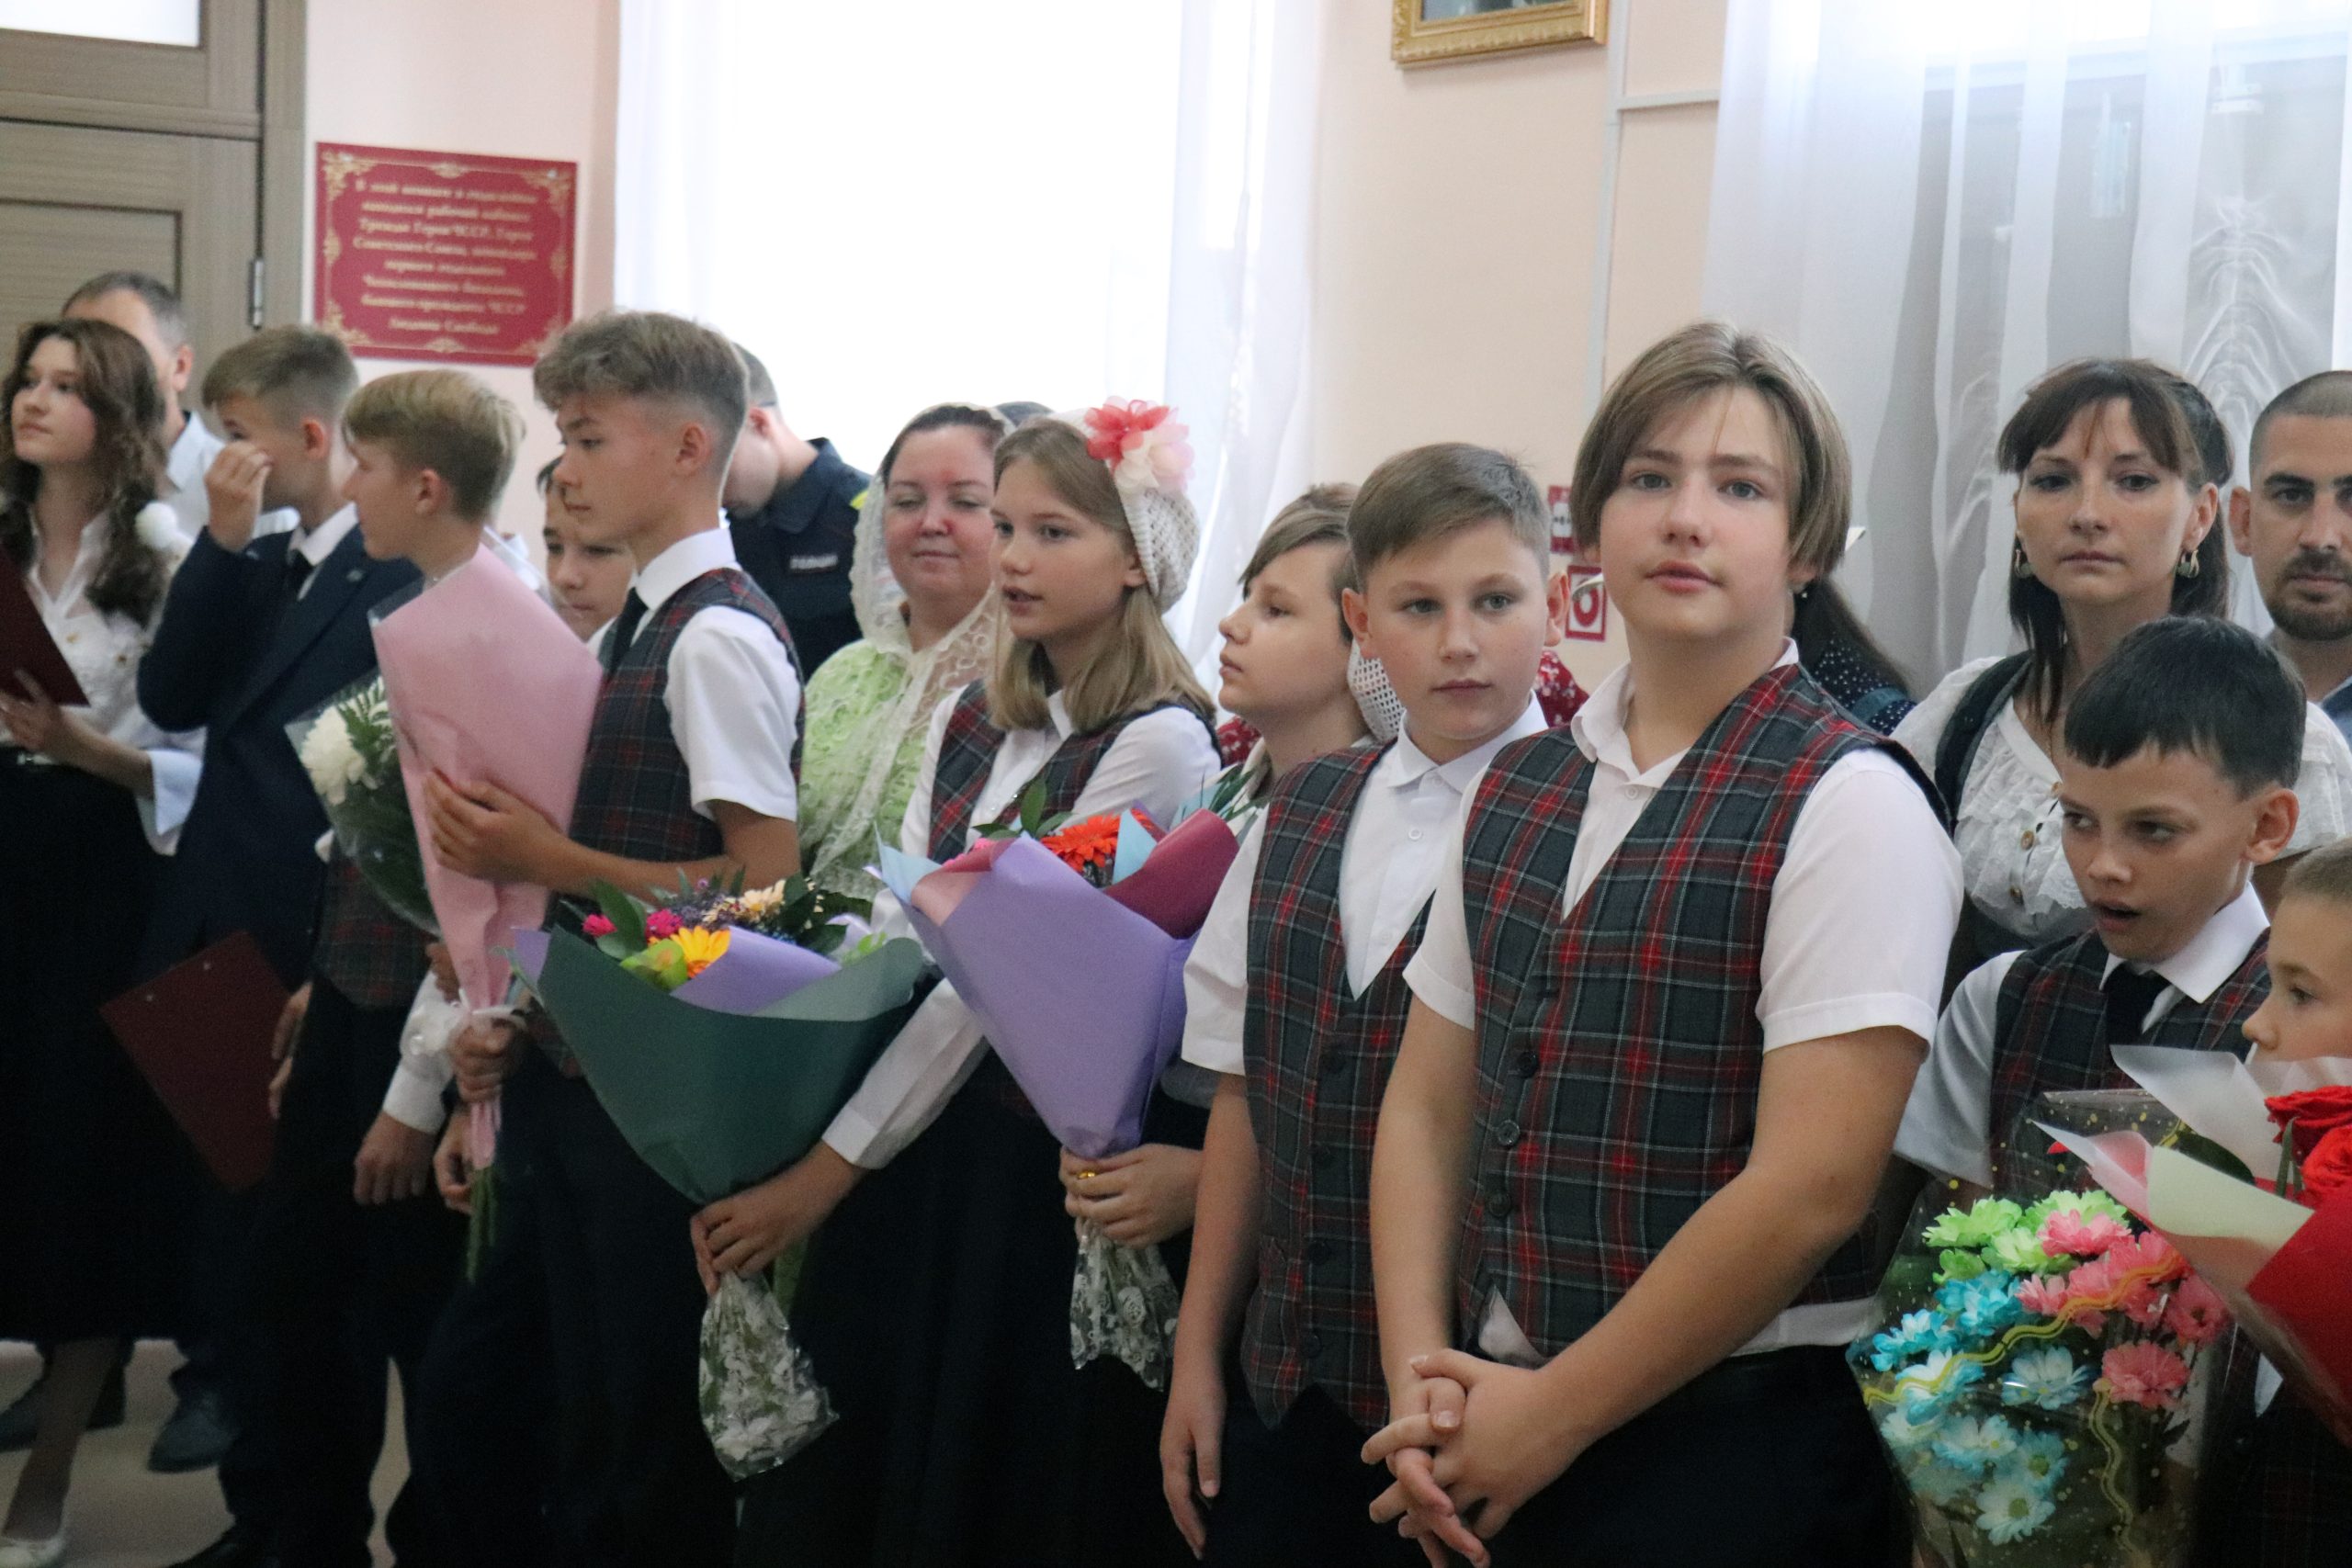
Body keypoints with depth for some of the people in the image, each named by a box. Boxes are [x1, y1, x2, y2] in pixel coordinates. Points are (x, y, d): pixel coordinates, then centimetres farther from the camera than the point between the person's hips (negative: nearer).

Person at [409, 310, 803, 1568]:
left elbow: (766, 880, -20)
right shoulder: (636, 628, 12)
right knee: (464, 1405, 16)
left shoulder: (721, 636, -15)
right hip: (568, 1075, 9)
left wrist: (544, 857, -17)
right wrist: (513, 1012, 8)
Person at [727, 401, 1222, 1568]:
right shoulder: (967, 723, 10)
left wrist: (826, 1172, -15)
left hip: (1050, 1161, -6)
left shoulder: (1157, 744, -13)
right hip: (914, 1146, 7)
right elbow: (895, 944, 3)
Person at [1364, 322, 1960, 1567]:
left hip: (1738, 1451, -5)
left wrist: (1549, 1418, -12)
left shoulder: (1847, 803, -10)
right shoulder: (1515, 791, 8)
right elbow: (1426, 1106, 9)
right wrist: (1423, 1379, -5)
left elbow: (1810, 1188, -16)